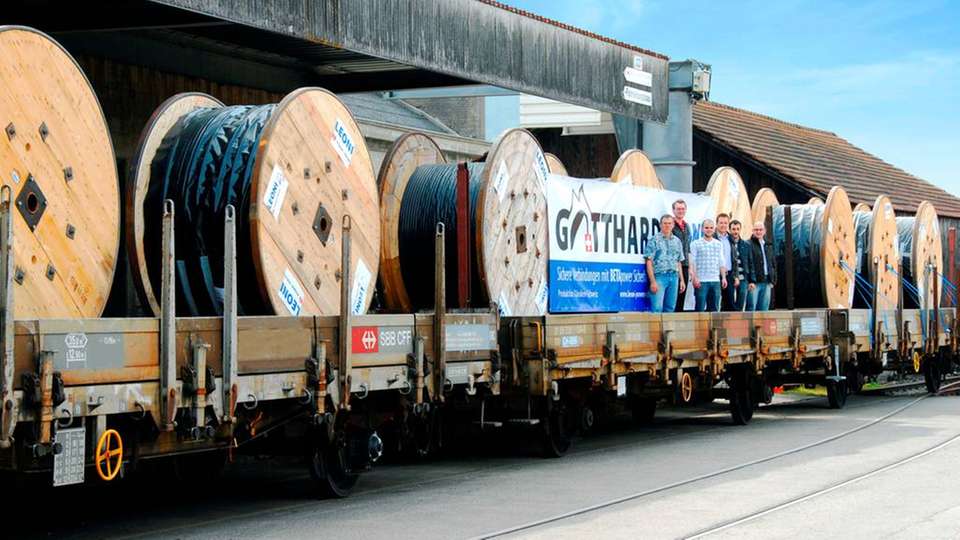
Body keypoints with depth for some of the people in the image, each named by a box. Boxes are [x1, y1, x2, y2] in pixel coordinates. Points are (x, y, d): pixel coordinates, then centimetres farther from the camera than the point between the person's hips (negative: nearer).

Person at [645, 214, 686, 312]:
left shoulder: (677, 241, 15)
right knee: (657, 308, -13)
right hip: (659, 276, -5)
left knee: (670, 308, 6)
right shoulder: (654, 240, 0)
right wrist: (653, 281, -13)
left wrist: (682, 280, 13)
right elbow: (649, 262, -4)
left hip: (674, 277, 5)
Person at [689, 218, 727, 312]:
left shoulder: (718, 244, 14)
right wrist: (694, 278, -12)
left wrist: (723, 277, 10)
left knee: (714, 308, 5)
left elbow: (721, 263, 17)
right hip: (701, 281, -4)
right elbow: (692, 263, -4)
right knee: (700, 308, -4)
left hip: (716, 281, 4)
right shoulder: (696, 244, 1)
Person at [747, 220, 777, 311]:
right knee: (751, 308, -7)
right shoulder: (749, 245, -4)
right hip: (754, 283, -6)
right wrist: (751, 281, -17)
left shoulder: (768, 245, 18)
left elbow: (773, 263, 21)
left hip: (766, 283, 6)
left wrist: (773, 280, 12)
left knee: (764, 308, 6)